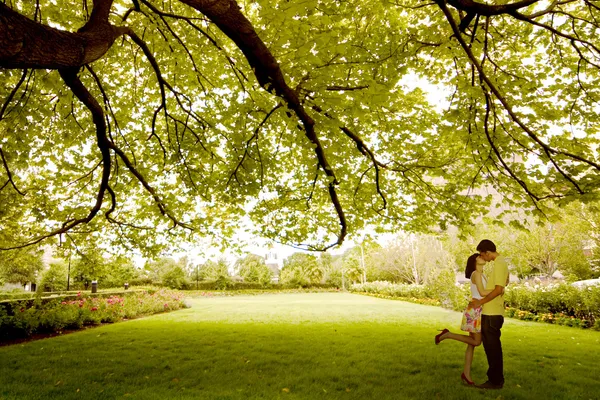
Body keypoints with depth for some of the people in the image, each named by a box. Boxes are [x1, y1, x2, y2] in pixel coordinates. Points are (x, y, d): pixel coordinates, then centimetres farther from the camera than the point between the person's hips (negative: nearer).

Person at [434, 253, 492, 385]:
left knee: (472, 343, 8)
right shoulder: (476, 274, -10)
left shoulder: (482, 275, 18)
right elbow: (482, 292, -19)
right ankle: (447, 335, 4)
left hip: (480, 311, 9)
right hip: (475, 310, -9)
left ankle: (466, 373, 12)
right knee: (476, 341, -6)